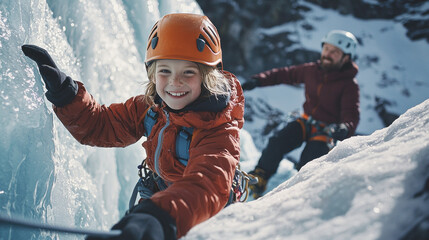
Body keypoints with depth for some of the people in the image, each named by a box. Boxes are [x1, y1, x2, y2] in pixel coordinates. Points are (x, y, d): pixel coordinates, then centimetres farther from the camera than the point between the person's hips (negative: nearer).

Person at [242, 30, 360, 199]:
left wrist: (344, 129, -45)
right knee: (277, 142, -19)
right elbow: (285, 74, 13)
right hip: (306, 121, 4)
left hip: (326, 130, -4)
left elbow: (351, 116, -21)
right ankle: (259, 179, -7)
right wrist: (259, 80, 1)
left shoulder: (349, 85, -14)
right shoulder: (312, 70, -1)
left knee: (306, 167, -25)